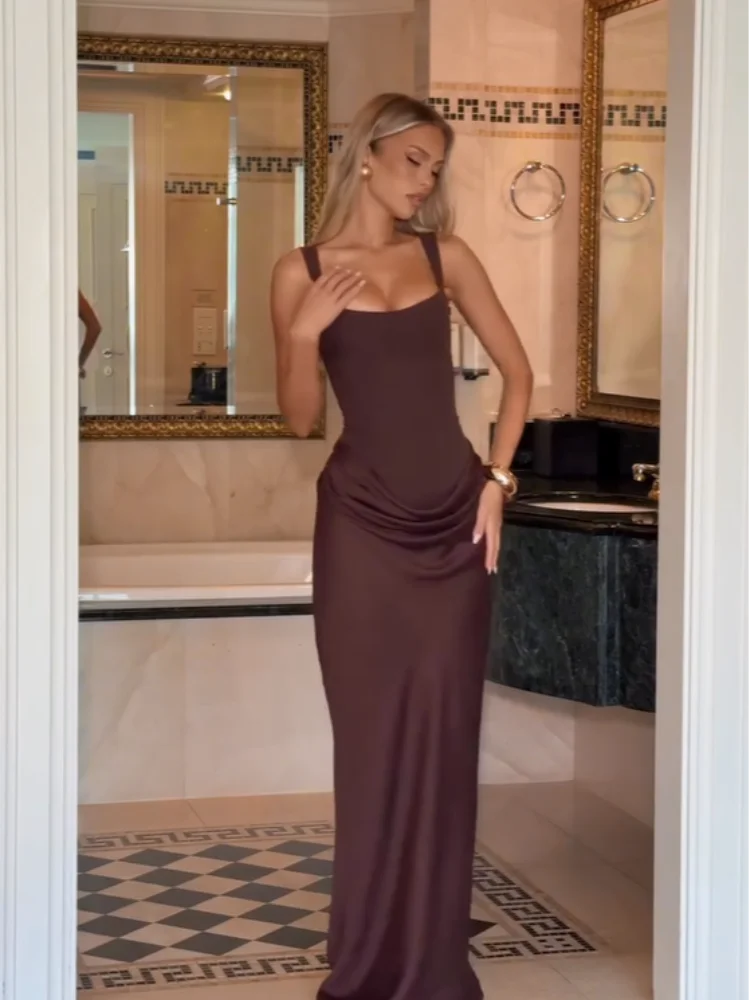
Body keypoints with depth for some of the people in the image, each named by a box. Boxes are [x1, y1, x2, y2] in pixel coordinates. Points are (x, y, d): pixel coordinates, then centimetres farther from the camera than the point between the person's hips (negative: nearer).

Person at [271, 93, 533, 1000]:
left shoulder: (444, 258, 7)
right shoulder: (302, 273, 0)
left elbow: (517, 371, 11)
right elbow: (301, 418, 1)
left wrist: (497, 475, 1)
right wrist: (304, 335, -16)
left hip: (453, 520, 2)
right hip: (361, 524, -2)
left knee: (443, 736, 4)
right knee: (372, 738, 2)